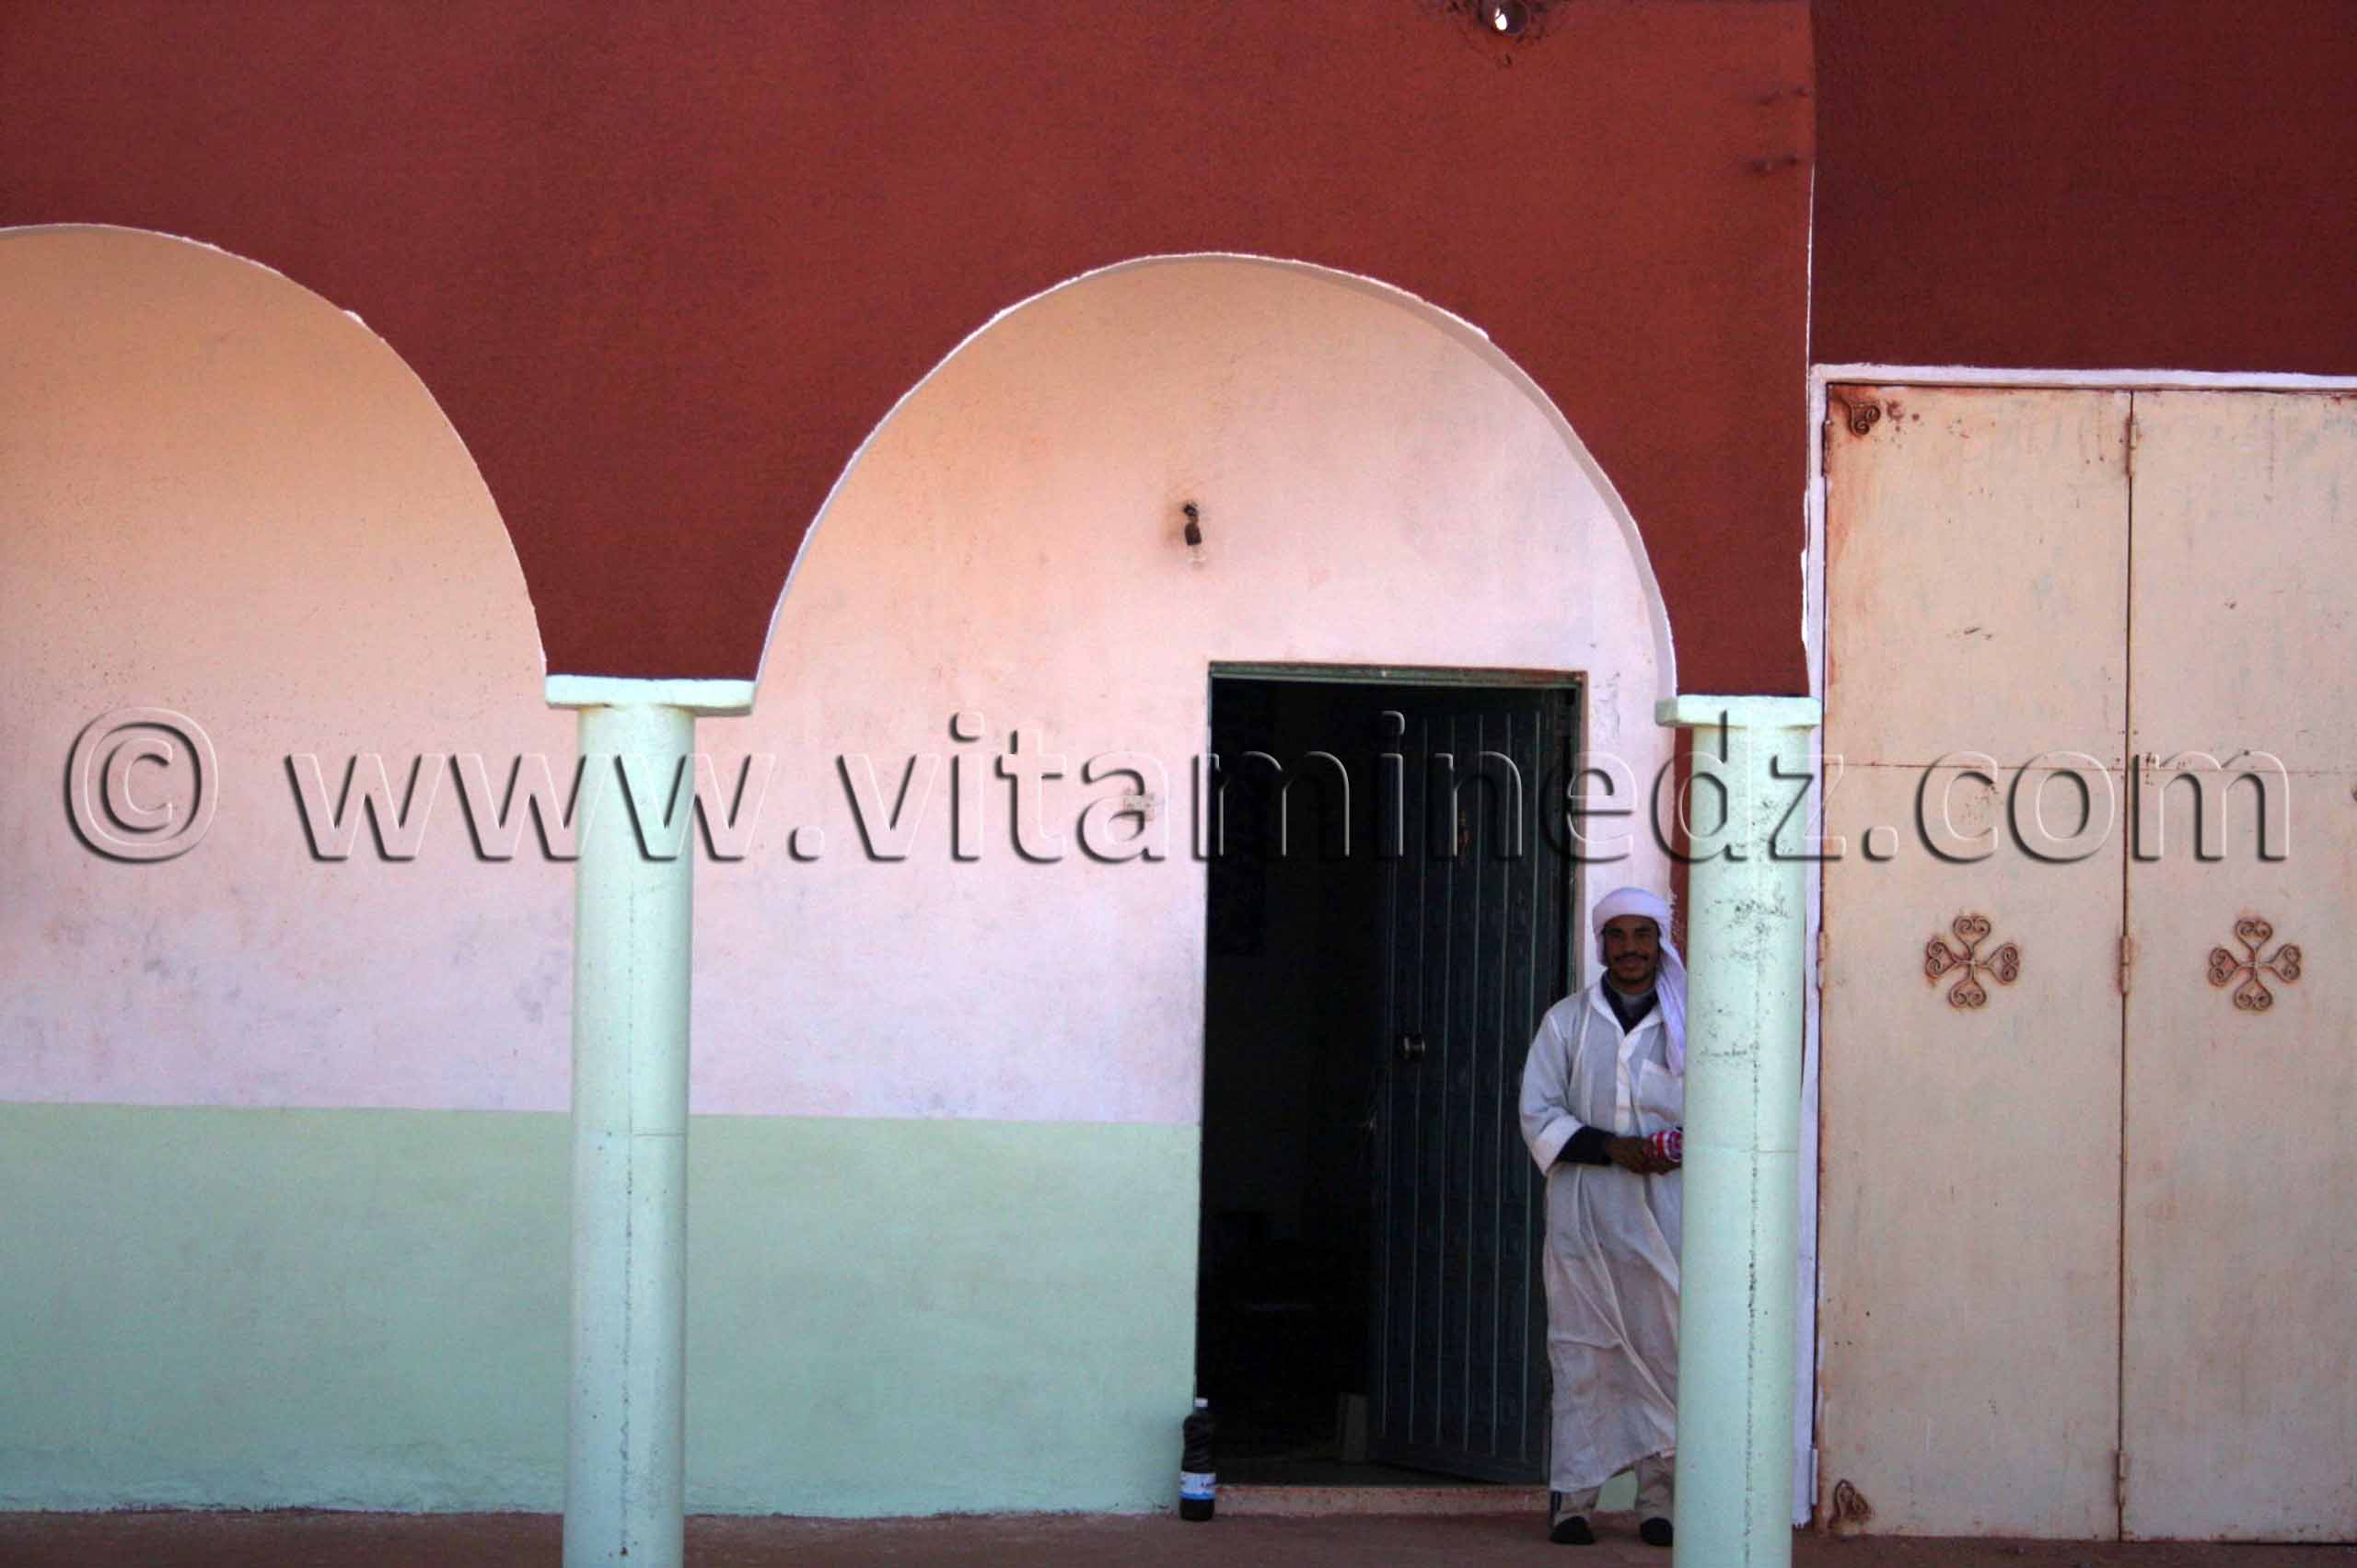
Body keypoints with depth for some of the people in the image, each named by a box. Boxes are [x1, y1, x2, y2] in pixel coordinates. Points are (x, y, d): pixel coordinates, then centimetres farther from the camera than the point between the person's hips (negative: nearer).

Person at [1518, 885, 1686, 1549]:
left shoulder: (1689, 1023, 10)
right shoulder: (1566, 1021, 9)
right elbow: (1540, 1116, 3)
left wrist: (1688, 1144, -10)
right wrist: (1613, 1148, -12)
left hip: (1666, 1214, 0)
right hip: (1585, 1214, 0)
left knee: (1665, 1352, -2)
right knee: (1582, 1356, -1)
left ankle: (1658, 1499, 5)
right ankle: (1573, 1500, 3)